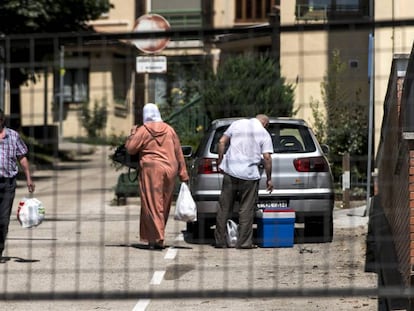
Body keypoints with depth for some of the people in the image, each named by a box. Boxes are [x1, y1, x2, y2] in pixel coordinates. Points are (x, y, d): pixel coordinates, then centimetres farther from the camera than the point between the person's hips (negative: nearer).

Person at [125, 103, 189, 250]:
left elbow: (130, 148, -4)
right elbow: (179, 153, 9)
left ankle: (158, 239, -12)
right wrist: (183, 175, 12)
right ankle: (156, 237, 19)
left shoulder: (143, 130, -3)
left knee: (153, 205, -2)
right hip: (170, 170, 4)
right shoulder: (169, 130, 9)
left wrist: (132, 133, 12)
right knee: (164, 206, 12)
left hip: (151, 170, -4)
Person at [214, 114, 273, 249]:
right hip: (249, 175, -2)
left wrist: (220, 162, 11)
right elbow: (267, 157, -5)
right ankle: (244, 242, 3)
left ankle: (220, 241, 10)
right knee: (246, 210, 4)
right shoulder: (264, 134, 2)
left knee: (224, 208, 7)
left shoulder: (237, 124, 9)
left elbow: (222, 141, 5)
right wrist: (269, 179, 2)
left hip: (230, 172, 2)